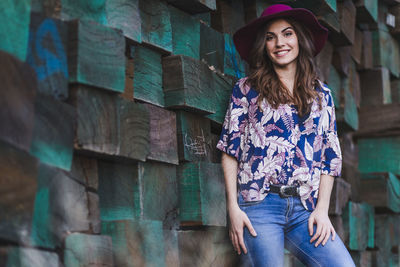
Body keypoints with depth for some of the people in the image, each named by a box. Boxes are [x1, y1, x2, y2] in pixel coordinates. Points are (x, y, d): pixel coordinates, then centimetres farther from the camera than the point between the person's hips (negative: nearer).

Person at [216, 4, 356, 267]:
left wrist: (322, 208, 3)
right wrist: (233, 207, -5)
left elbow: (331, 155, 13)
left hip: (306, 209, 2)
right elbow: (230, 149, 4)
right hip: (259, 205, -2)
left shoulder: (321, 94, 15)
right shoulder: (247, 89, 8)